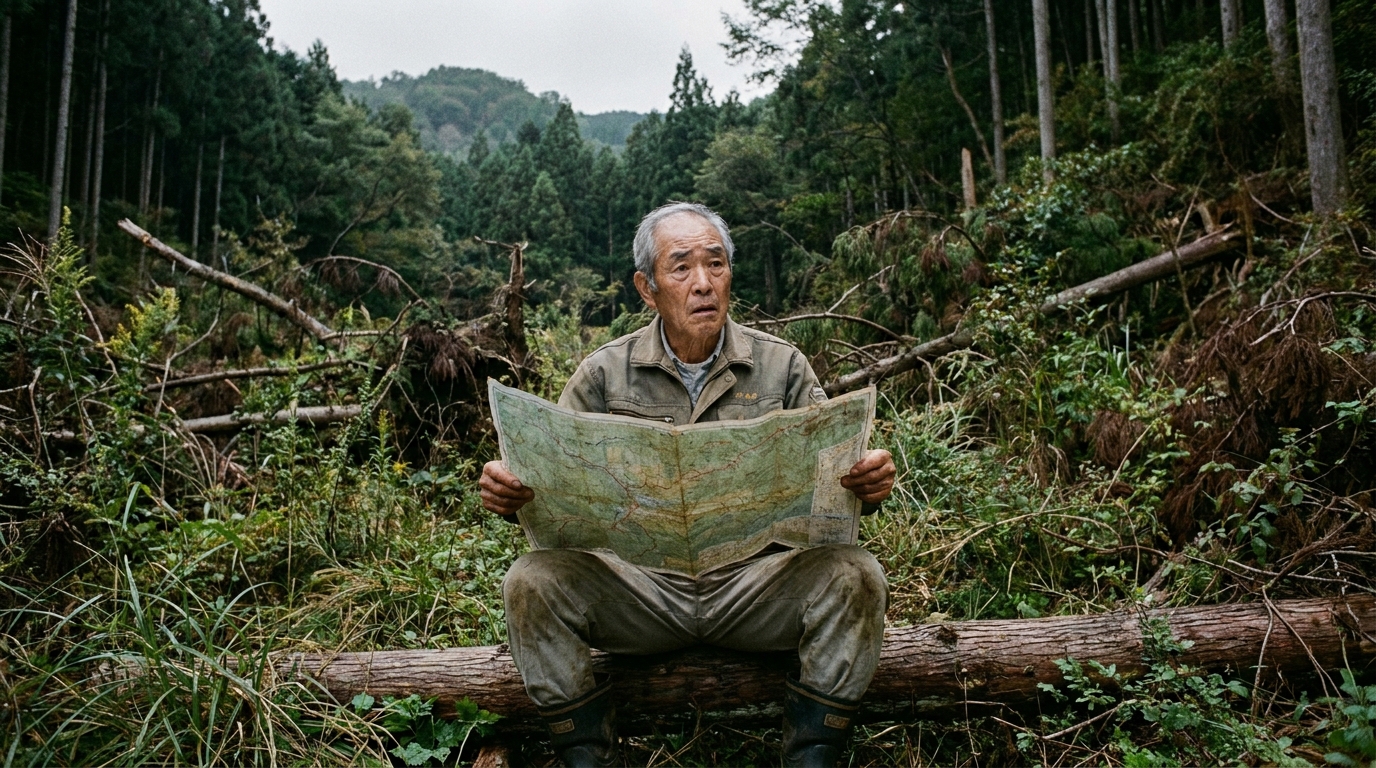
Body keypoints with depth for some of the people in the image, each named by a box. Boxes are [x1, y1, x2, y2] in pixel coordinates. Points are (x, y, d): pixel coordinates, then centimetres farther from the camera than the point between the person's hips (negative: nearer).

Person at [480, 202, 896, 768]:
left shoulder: (781, 366, 5)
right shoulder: (605, 373, 4)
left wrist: (867, 483, -23)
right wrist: (507, 493, -22)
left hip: (754, 582, 0)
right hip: (641, 584, 0)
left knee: (854, 577, -25)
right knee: (534, 581, -23)